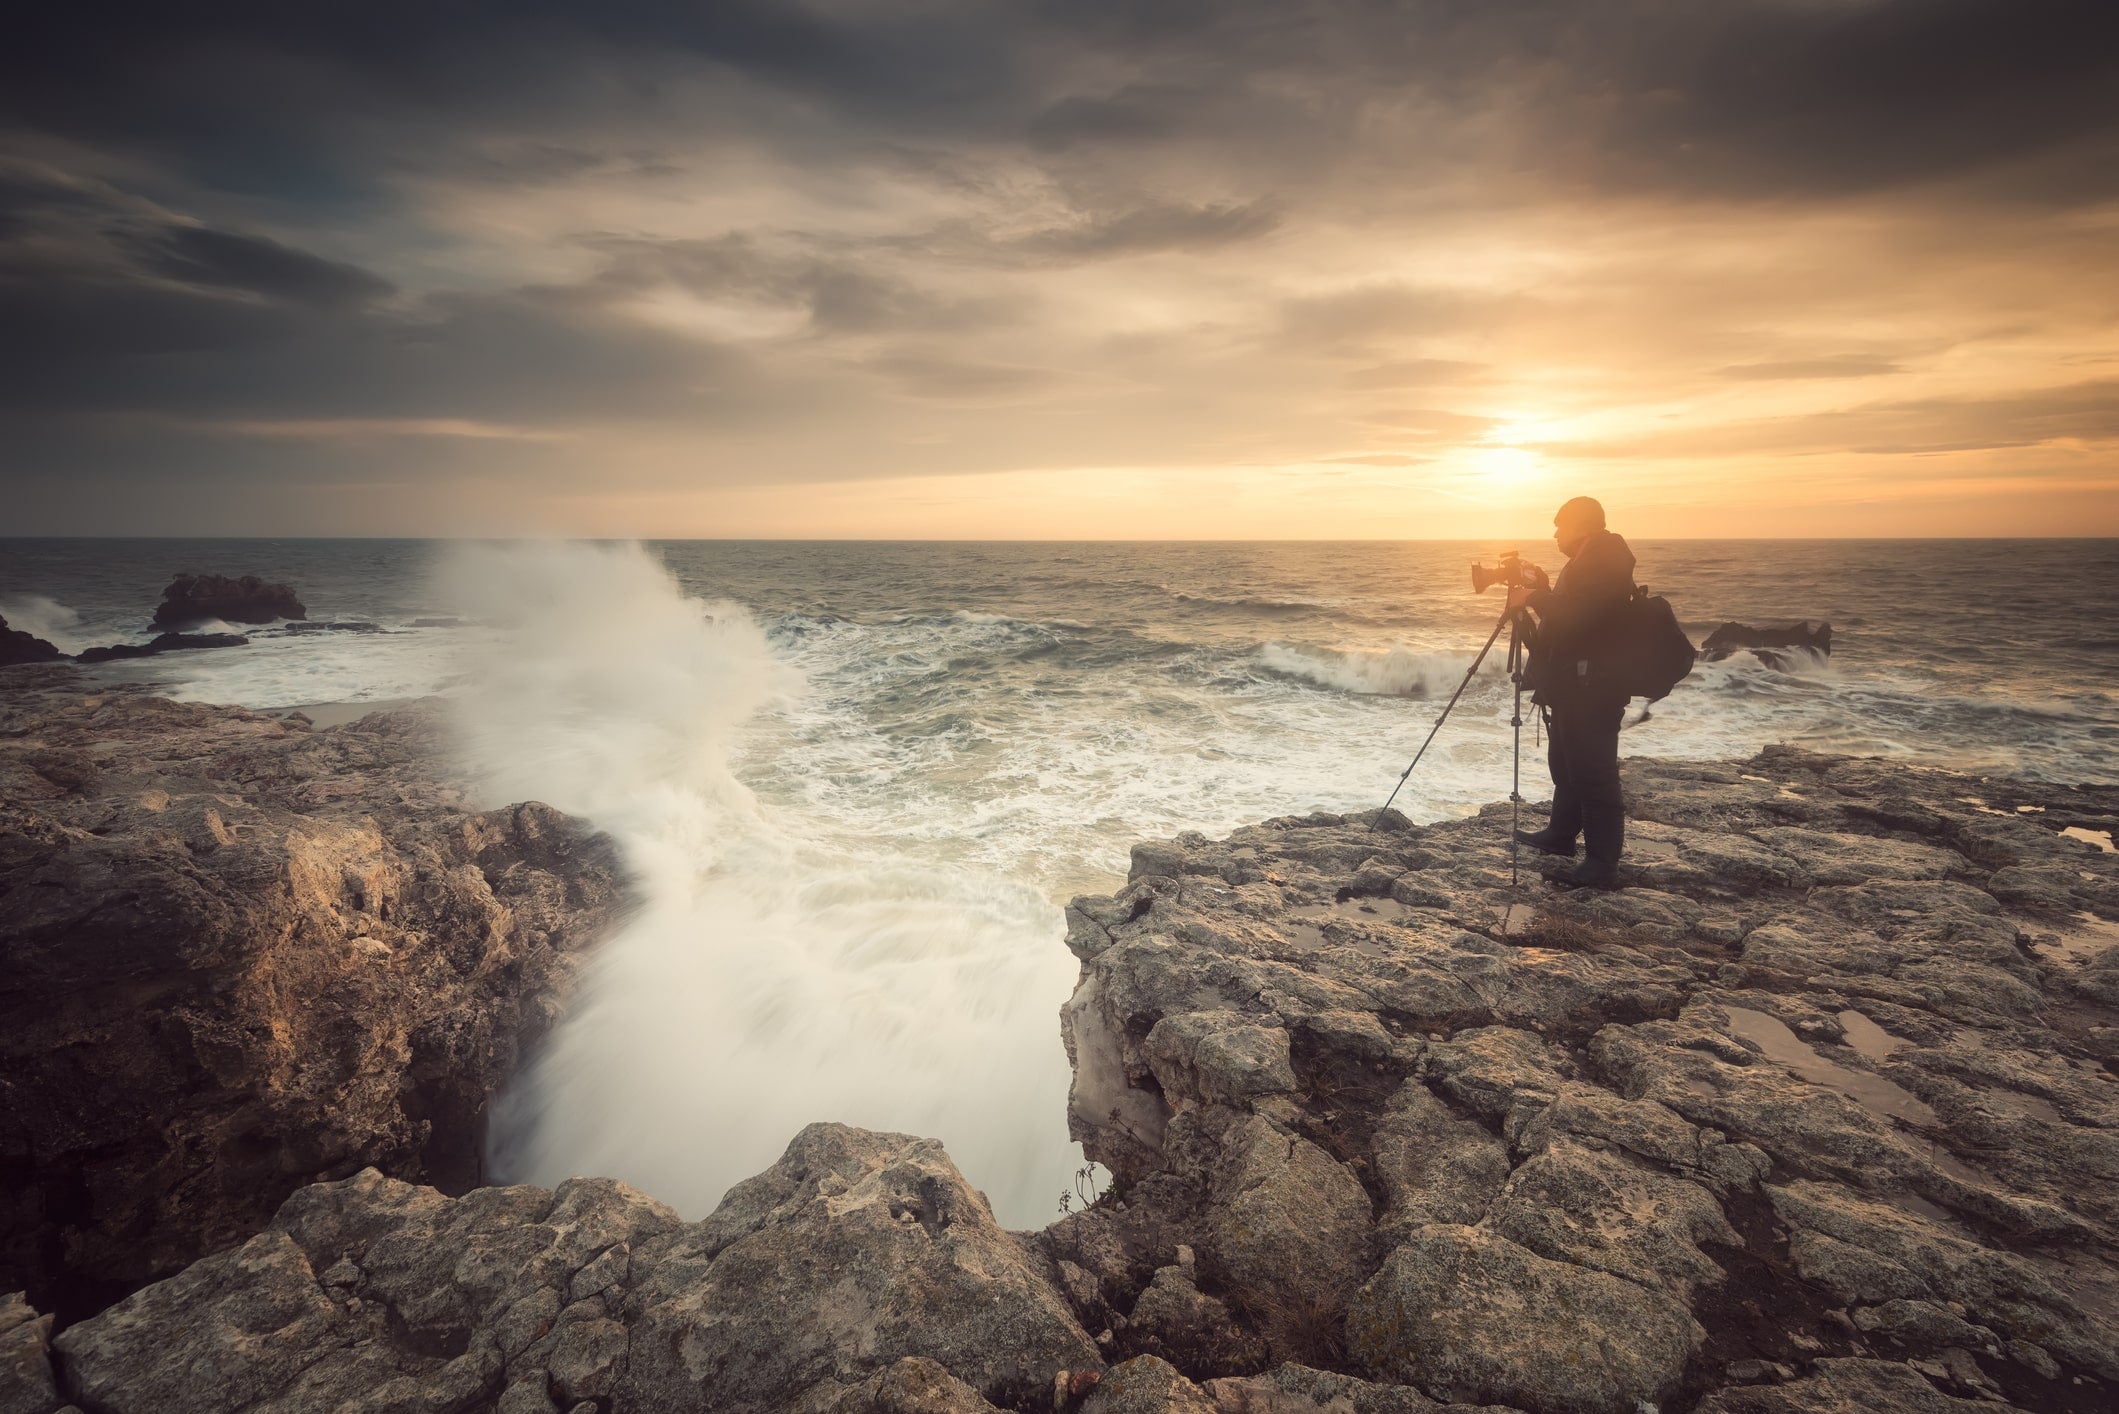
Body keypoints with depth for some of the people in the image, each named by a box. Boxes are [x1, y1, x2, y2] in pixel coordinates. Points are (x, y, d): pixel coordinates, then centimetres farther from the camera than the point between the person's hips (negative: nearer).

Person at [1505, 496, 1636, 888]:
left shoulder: (1603, 560, -16)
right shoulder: (1590, 560, 17)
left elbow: (1576, 617, -26)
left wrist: (1534, 598, -13)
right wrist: (1544, 591, 13)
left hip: (1591, 690, -11)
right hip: (1573, 684, 11)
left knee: (1593, 774, -9)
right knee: (1565, 764, 20)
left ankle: (1602, 864, -6)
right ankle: (1561, 834, 34)